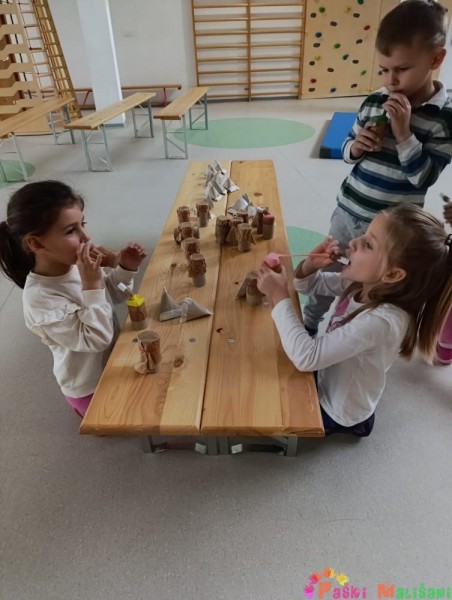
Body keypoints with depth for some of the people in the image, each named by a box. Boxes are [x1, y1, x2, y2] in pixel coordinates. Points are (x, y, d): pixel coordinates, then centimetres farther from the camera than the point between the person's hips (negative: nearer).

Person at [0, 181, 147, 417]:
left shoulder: (75, 263, -13)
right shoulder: (39, 298, -31)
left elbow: (111, 295, 3)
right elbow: (96, 339, -30)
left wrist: (125, 269, -14)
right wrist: (91, 284, -35)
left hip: (111, 360, 6)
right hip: (89, 386, -5)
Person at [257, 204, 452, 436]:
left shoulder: (380, 321, -38)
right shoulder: (366, 282, -17)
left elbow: (307, 357, -41)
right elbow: (312, 285, -1)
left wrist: (280, 296, -35)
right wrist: (311, 264, -24)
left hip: (336, 411, -6)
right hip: (328, 379, 6)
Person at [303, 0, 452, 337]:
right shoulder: (375, 102, 0)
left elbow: (423, 177, -17)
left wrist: (403, 132, -24)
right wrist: (356, 147, -13)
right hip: (347, 211, 5)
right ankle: (309, 324, 43)